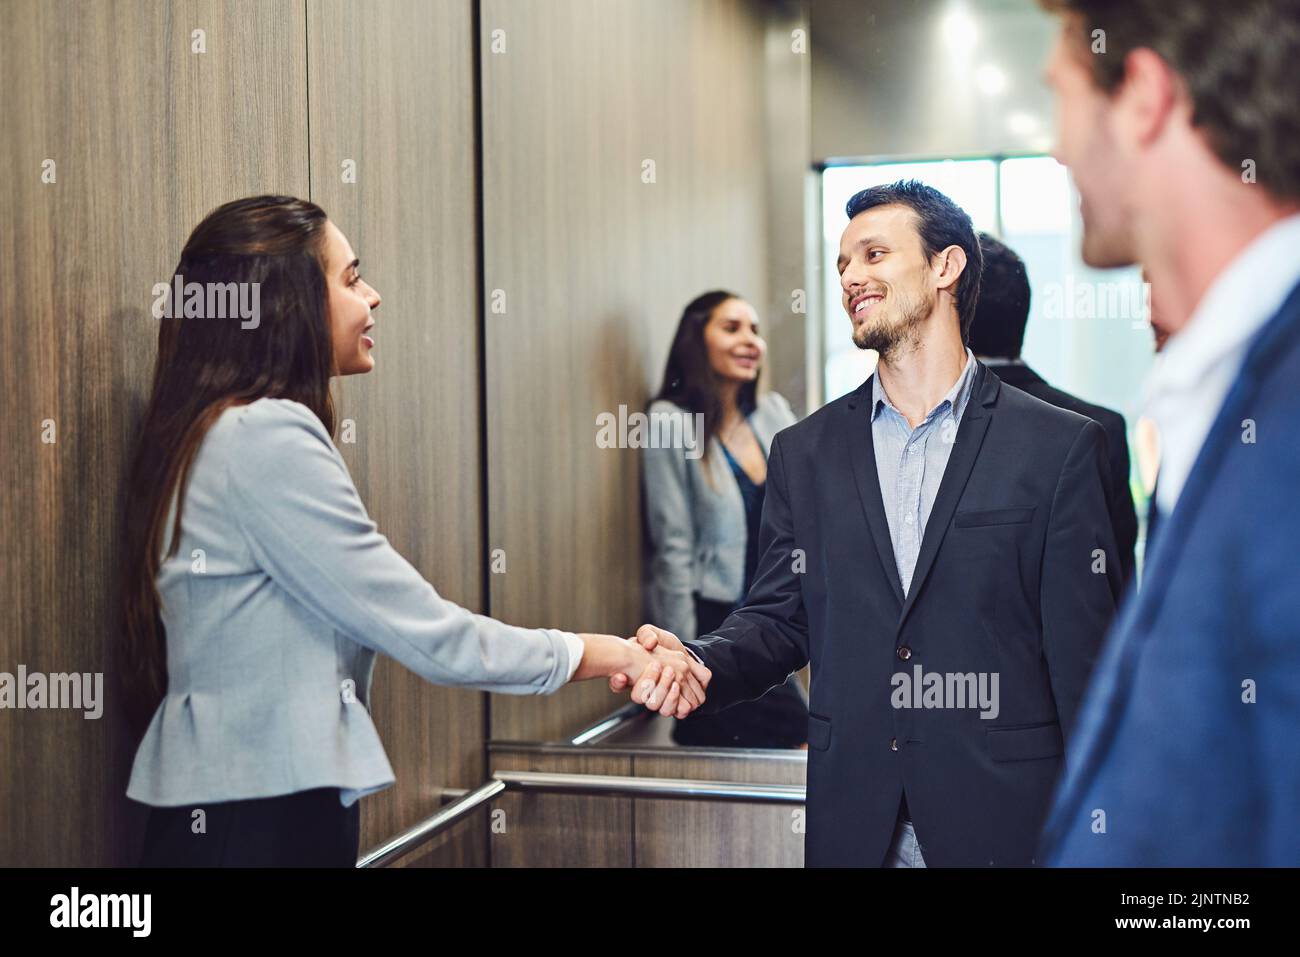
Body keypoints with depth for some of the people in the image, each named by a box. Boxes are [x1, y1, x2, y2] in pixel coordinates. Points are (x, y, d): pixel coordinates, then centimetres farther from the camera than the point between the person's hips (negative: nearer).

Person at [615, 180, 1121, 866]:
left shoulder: (1060, 447, -3)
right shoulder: (803, 454, 8)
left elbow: (1084, 655, -4)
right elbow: (779, 617, 8)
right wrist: (694, 661, -13)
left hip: (1003, 817, -3)